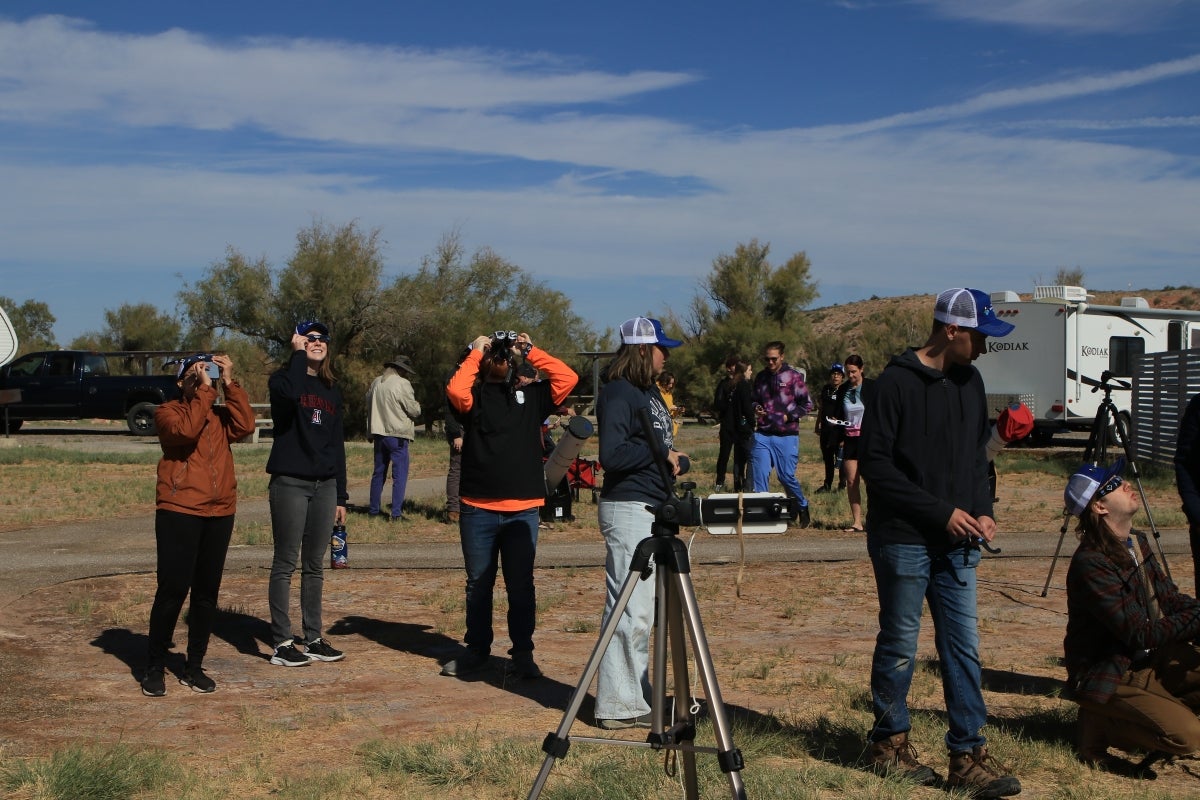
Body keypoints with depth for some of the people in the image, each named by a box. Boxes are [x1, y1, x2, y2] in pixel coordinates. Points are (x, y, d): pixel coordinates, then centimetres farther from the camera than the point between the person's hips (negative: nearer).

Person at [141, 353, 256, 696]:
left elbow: (245, 425, -6)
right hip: (179, 512, -5)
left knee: (207, 593, 7)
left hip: (220, 514, 5)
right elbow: (185, 429, -18)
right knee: (172, 590, -7)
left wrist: (229, 383, -8)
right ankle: (154, 668, 5)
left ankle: (194, 667, 17)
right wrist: (204, 388, -14)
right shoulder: (168, 412, 3)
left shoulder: (220, 415, 15)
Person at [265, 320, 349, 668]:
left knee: (314, 566, 10)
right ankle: (282, 644, 4)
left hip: (324, 485, 6)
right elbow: (290, 392, -30)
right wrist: (298, 353, -16)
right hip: (289, 483, -6)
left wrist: (341, 496, 13)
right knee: (285, 564, -1)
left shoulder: (332, 390, 15)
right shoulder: (283, 379, -2)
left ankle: (313, 639, 18)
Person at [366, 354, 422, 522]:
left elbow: (369, 405, 19)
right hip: (397, 435, -7)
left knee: (379, 473, 17)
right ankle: (396, 513, -7)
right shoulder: (402, 384, -12)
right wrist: (417, 405, 10)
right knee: (400, 474, -2)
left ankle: (373, 509, 23)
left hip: (379, 434, 7)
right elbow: (414, 411, -10)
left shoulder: (376, 383, 10)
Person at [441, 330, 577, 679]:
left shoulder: (531, 395, 12)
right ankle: (476, 650, 23)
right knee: (478, 584, 11)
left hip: (523, 510, 1)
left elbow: (568, 378, -1)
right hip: (478, 509, -1)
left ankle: (523, 653, 14)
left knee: (521, 586, 6)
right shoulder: (475, 396, 6)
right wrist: (474, 353, -5)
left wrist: (531, 351, 1)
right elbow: (455, 390, -17)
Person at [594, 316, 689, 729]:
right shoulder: (618, 393, -13)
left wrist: (675, 460, 0)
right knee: (629, 610, -7)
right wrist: (660, 452, -13)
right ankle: (619, 706, 0)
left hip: (654, 508, 10)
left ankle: (638, 697, 24)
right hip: (628, 508, -10)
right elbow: (612, 455, -22)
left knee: (644, 610, 15)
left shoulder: (651, 392, 17)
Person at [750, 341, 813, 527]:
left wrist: (788, 416, -9)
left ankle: (803, 508, 22)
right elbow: (754, 400, 25)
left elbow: (807, 404, -1)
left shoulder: (793, 376, -1)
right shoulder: (761, 377, 12)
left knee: (786, 476, -1)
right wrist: (756, 408, 3)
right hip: (762, 435, 4)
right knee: (759, 476, -3)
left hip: (786, 436, -4)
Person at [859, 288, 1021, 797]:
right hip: (904, 540, -6)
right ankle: (889, 744, 21)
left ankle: (968, 755, 11)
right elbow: (874, 464, -15)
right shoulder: (897, 383, -12)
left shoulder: (970, 382, 10)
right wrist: (941, 512, -16)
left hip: (957, 543, 6)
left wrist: (983, 510, 2)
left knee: (963, 646, 5)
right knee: (899, 646, 6)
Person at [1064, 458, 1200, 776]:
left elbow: (1170, 599, 7)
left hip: (1151, 661, 9)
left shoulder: (1137, 542, 6)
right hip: (1107, 679, -9)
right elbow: (1140, 633, -23)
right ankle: (1100, 725, 0)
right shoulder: (1091, 563, -24)